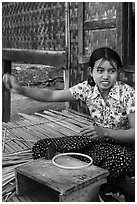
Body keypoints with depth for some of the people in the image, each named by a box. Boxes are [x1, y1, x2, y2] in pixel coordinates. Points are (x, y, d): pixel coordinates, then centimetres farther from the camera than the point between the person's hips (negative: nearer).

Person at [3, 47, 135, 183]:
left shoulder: (128, 94, -19)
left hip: (121, 143, -2)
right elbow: (50, 95, -12)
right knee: (41, 147, -13)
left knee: (121, 158, -41)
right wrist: (20, 89, -25)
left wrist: (104, 132, -36)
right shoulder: (87, 88, -9)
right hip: (94, 140, 3)